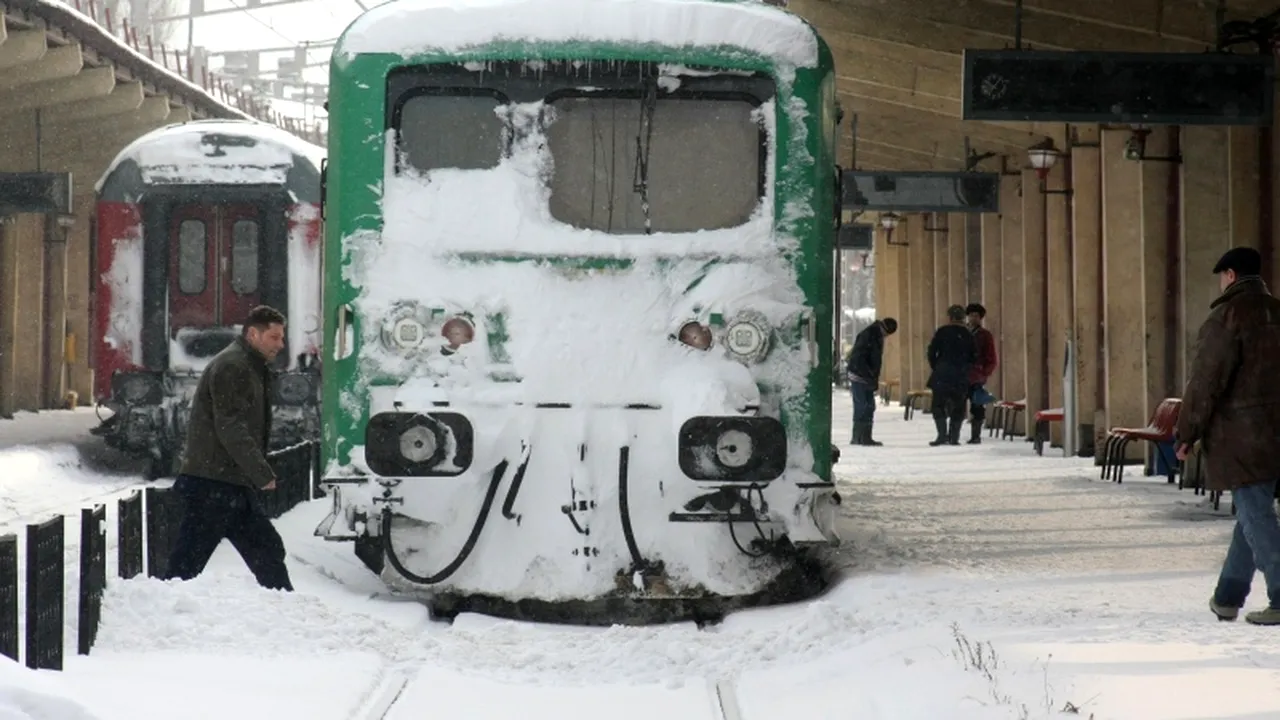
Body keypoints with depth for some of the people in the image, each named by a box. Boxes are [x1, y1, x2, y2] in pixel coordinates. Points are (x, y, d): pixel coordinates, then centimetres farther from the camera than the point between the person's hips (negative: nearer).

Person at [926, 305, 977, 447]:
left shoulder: (942, 332, -5)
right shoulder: (967, 335, 6)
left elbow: (932, 351, -6)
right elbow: (974, 356, 10)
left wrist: (934, 367, 9)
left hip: (942, 375, -3)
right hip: (961, 376, 3)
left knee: (939, 405, 3)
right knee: (958, 406, 10)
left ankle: (942, 435, -9)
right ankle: (954, 436, 6)